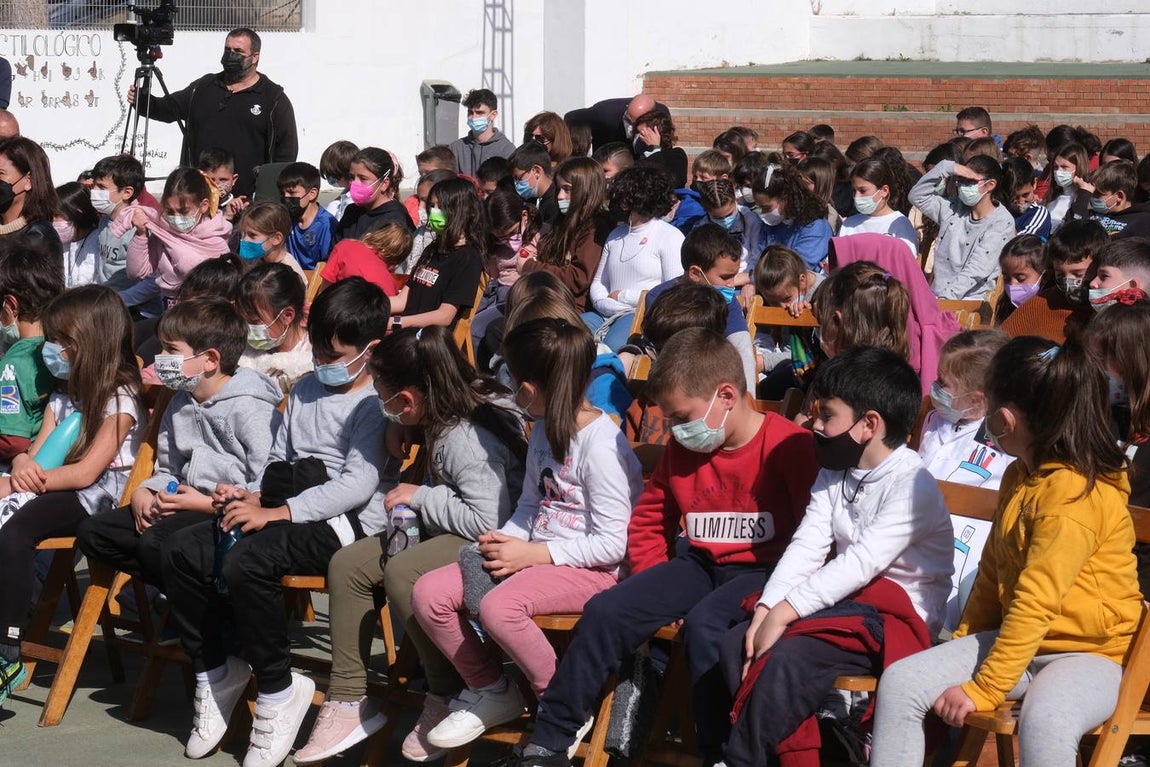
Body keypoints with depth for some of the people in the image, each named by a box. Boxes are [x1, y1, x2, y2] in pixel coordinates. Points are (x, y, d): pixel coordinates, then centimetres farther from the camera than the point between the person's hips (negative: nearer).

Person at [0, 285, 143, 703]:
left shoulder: (120, 399, -5)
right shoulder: (63, 398, 21)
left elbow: (86, 472, -13)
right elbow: (34, 455, 14)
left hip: (100, 500, -8)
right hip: (55, 494, 8)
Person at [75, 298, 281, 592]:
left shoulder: (250, 409, -13)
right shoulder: (180, 404, 16)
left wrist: (206, 503, -18)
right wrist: (143, 493, 4)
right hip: (187, 509, 10)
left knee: (155, 543, -33)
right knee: (91, 532, -1)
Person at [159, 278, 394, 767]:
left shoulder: (376, 404, -6)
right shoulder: (305, 391, 22)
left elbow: (357, 485, -18)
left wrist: (277, 512, -21)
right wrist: (252, 494, 2)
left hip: (348, 524, -9)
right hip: (291, 513, 9)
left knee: (246, 562, -34)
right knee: (180, 552, -8)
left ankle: (277, 692, -18)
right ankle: (214, 671, 7)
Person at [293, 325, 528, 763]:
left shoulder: (466, 440, -25)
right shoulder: (446, 420, 4)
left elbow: (488, 521, -33)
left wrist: (421, 497, -21)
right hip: (444, 533, 11)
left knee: (402, 572, -34)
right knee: (347, 564, 0)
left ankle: (446, 698, -15)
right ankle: (348, 701, 2)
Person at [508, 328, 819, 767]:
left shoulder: (789, 445, -14)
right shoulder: (681, 449, 9)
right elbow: (648, 521, 20)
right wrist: (655, 590, 9)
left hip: (762, 568, -7)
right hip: (699, 563, 7)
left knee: (704, 622, -35)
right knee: (606, 611, -11)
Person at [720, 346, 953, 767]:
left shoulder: (912, 485, -17)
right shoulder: (835, 473, 11)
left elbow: (862, 562, -25)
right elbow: (807, 547, 1)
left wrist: (784, 613, -28)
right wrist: (765, 609, -15)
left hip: (900, 616, -9)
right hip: (847, 600, 9)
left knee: (787, 659, -28)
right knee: (738, 644, -9)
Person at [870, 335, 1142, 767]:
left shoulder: (1074, 493, -21)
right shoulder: (1020, 476, 11)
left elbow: (1036, 605, -24)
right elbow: (992, 573, 19)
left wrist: (982, 690, -23)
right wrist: (961, 649, 17)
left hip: (1090, 653, -9)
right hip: (1017, 640, 9)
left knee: (1044, 724, -40)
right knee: (900, 683, -9)